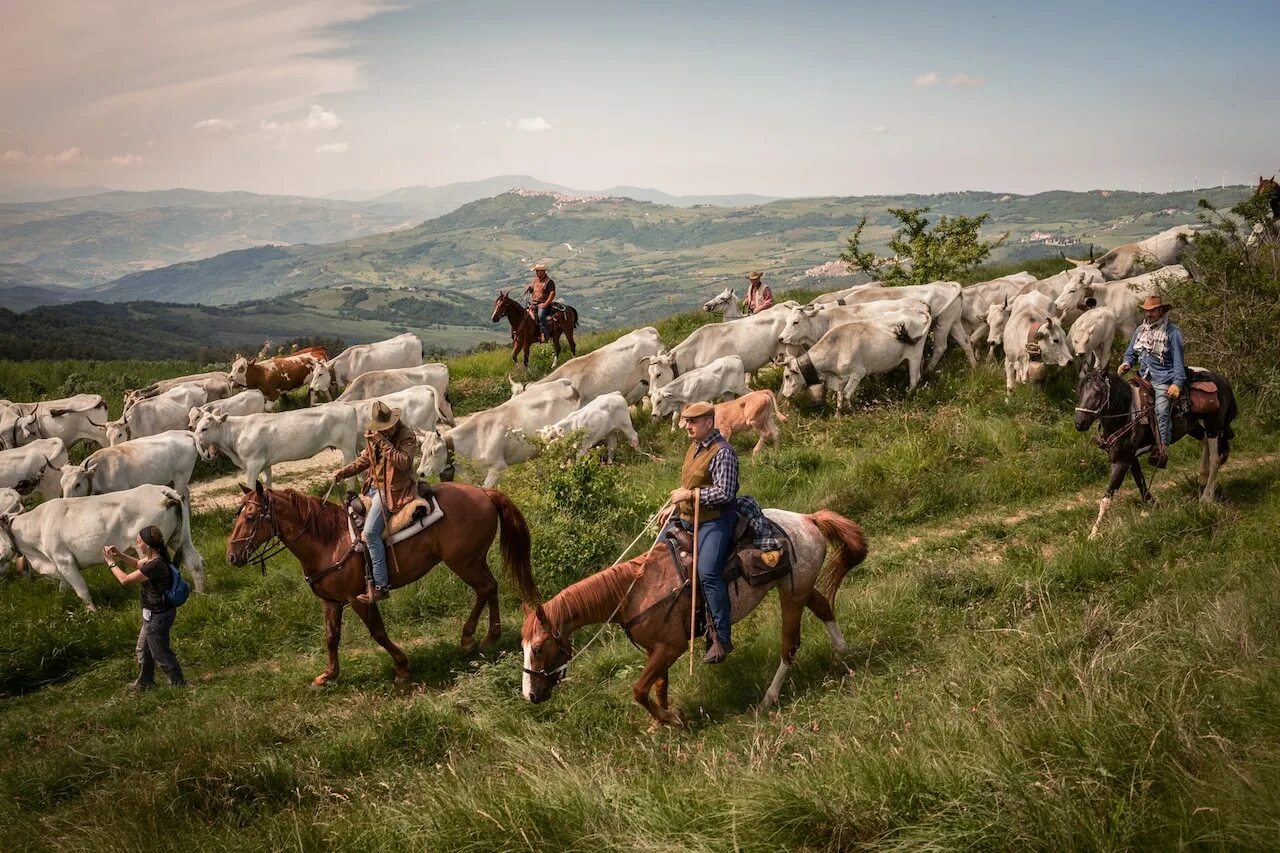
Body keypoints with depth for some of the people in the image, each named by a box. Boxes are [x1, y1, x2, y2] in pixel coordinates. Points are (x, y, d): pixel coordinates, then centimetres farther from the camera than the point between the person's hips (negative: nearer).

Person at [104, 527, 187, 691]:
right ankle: (144, 682, 42)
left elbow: (125, 579, -22)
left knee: (160, 652, 9)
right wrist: (120, 555, 5)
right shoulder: (156, 557, -3)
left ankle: (178, 683, 24)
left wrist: (111, 562, -8)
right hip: (155, 613, 10)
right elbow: (138, 564, 19)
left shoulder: (154, 566, -32)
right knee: (143, 649, 25)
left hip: (157, 616, -10)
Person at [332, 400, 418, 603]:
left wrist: (384, 442, -29)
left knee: (371, 532, -21)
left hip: (393, 491, -9)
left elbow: (404, 462, -28)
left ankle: (381, 586, -21)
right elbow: (364, 460, 19)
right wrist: (344, 472, 6)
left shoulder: (405, 436, -15)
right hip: (374, 486, 9)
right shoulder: (373, 436, 7)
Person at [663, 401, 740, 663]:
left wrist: (689, 494, -20)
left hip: (715, 520, -10)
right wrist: (675, 506, 14)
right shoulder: (695, 447, 13)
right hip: (688, 518, 10)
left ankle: (722, 637, -19)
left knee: (707, 571, -25)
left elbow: (724, 493, -26)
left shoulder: (722, 452, -17)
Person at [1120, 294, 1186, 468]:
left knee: (1161, 411, -22)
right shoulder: (1140, 330, 14)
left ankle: (1162, 449, -25)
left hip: (1163, 379, -7)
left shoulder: (1172, 332, -3)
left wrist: (1177, 384, -17)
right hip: (1144, 377, 7)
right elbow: (1131, 353, 22)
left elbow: (1178, 361, -7)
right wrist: (1127, 364, -2)